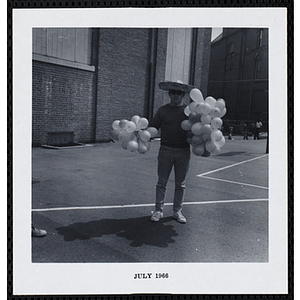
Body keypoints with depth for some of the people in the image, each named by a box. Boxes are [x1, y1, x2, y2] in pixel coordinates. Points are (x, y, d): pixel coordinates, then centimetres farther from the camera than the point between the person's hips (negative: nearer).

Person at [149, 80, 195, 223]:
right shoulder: (162, 110, 6)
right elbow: (153, 127, 6)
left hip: (183, 151, 1)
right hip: (166, 150, 0)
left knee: (180, 184, 9)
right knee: (162, 182, 5)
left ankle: (177, 211, 24)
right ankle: (158, 210, 18)